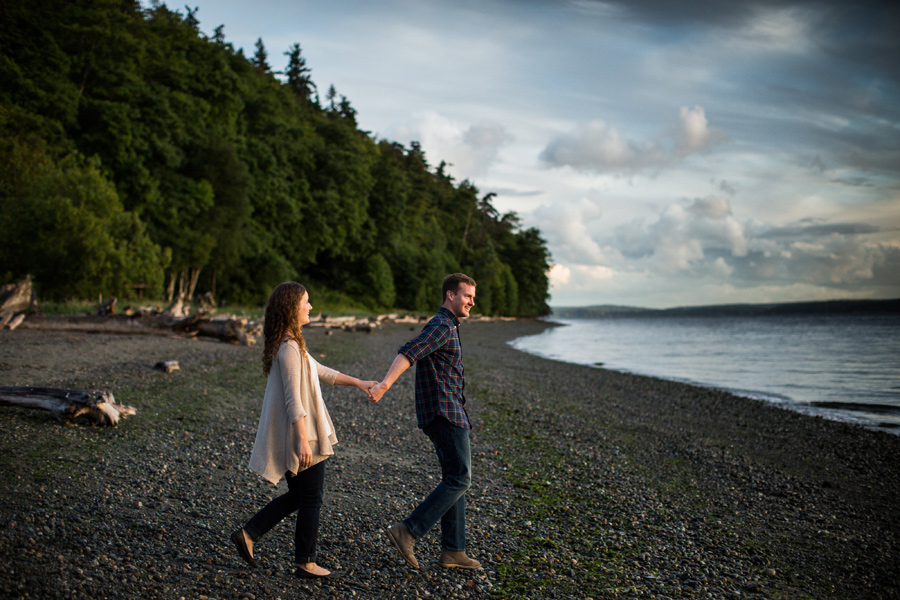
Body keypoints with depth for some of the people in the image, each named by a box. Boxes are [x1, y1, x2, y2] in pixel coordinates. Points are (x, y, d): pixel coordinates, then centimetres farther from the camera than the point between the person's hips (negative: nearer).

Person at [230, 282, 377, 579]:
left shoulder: (289, 344, 12)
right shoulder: (289, 348, -20)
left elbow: (319, 371, 22)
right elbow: (293, 400, -23)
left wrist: (357, 382, 24)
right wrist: (303, 440, -24)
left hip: (288, 437, 10)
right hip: (298, 435, -10)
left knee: (297, 495, 20)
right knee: (311, 498, 4)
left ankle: (248, 534, 20)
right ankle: (305, 562, 15)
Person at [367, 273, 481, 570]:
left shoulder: (446, 327, 20)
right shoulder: (441, 327, -13)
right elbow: (408, 353, -29)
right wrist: (385, 384, -44)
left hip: (448, 415, 10)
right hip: (445, 414, -10)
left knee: (456, 479, 10)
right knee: (458, 479, -10)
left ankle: (453, 551, 14)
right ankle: (407, 531, -9)